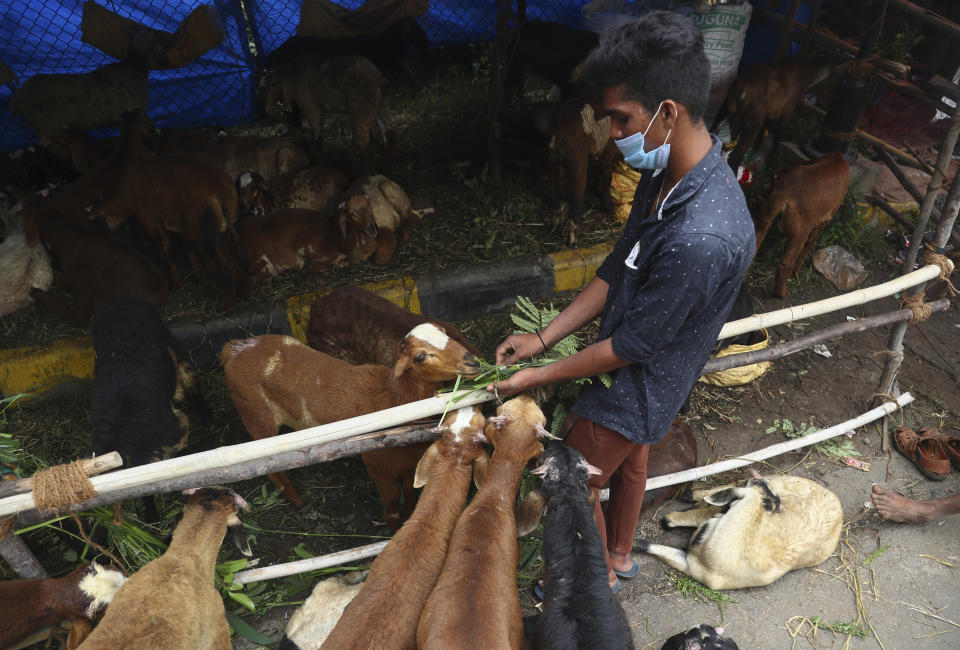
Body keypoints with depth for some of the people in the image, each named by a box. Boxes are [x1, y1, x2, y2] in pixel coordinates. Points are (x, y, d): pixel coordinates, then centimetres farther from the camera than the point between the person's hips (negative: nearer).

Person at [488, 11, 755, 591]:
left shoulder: (702, 238, -39)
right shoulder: (668, 174, -9)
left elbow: (631, 344, -28)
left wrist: (540, 376, -16)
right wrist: (543, 337, -4)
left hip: (640, 386, -8)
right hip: (637, 371, 9)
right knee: (630, 461, 29)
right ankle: (621, 554, 57)